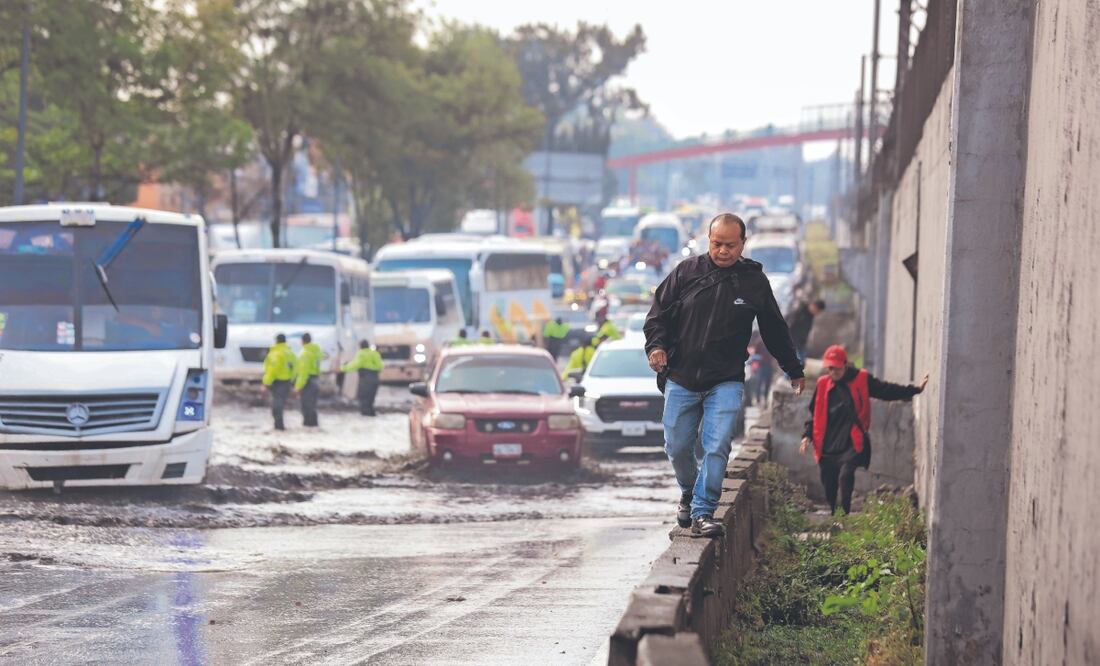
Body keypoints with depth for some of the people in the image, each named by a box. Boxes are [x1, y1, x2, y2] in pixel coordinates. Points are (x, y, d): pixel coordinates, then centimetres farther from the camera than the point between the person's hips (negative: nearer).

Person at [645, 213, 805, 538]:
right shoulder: (686, 272, 2)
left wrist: (794, 371, 23)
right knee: (677, 447, 7)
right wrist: (656, 345, -11)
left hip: (726, 383, -1)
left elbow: (775, 330, 15)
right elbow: (658, 313, 7)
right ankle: (688, 494, 34)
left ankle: (702, 513, -9)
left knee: (717, 448, -13)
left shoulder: (754, 282, 4)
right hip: (681, 380, 1)